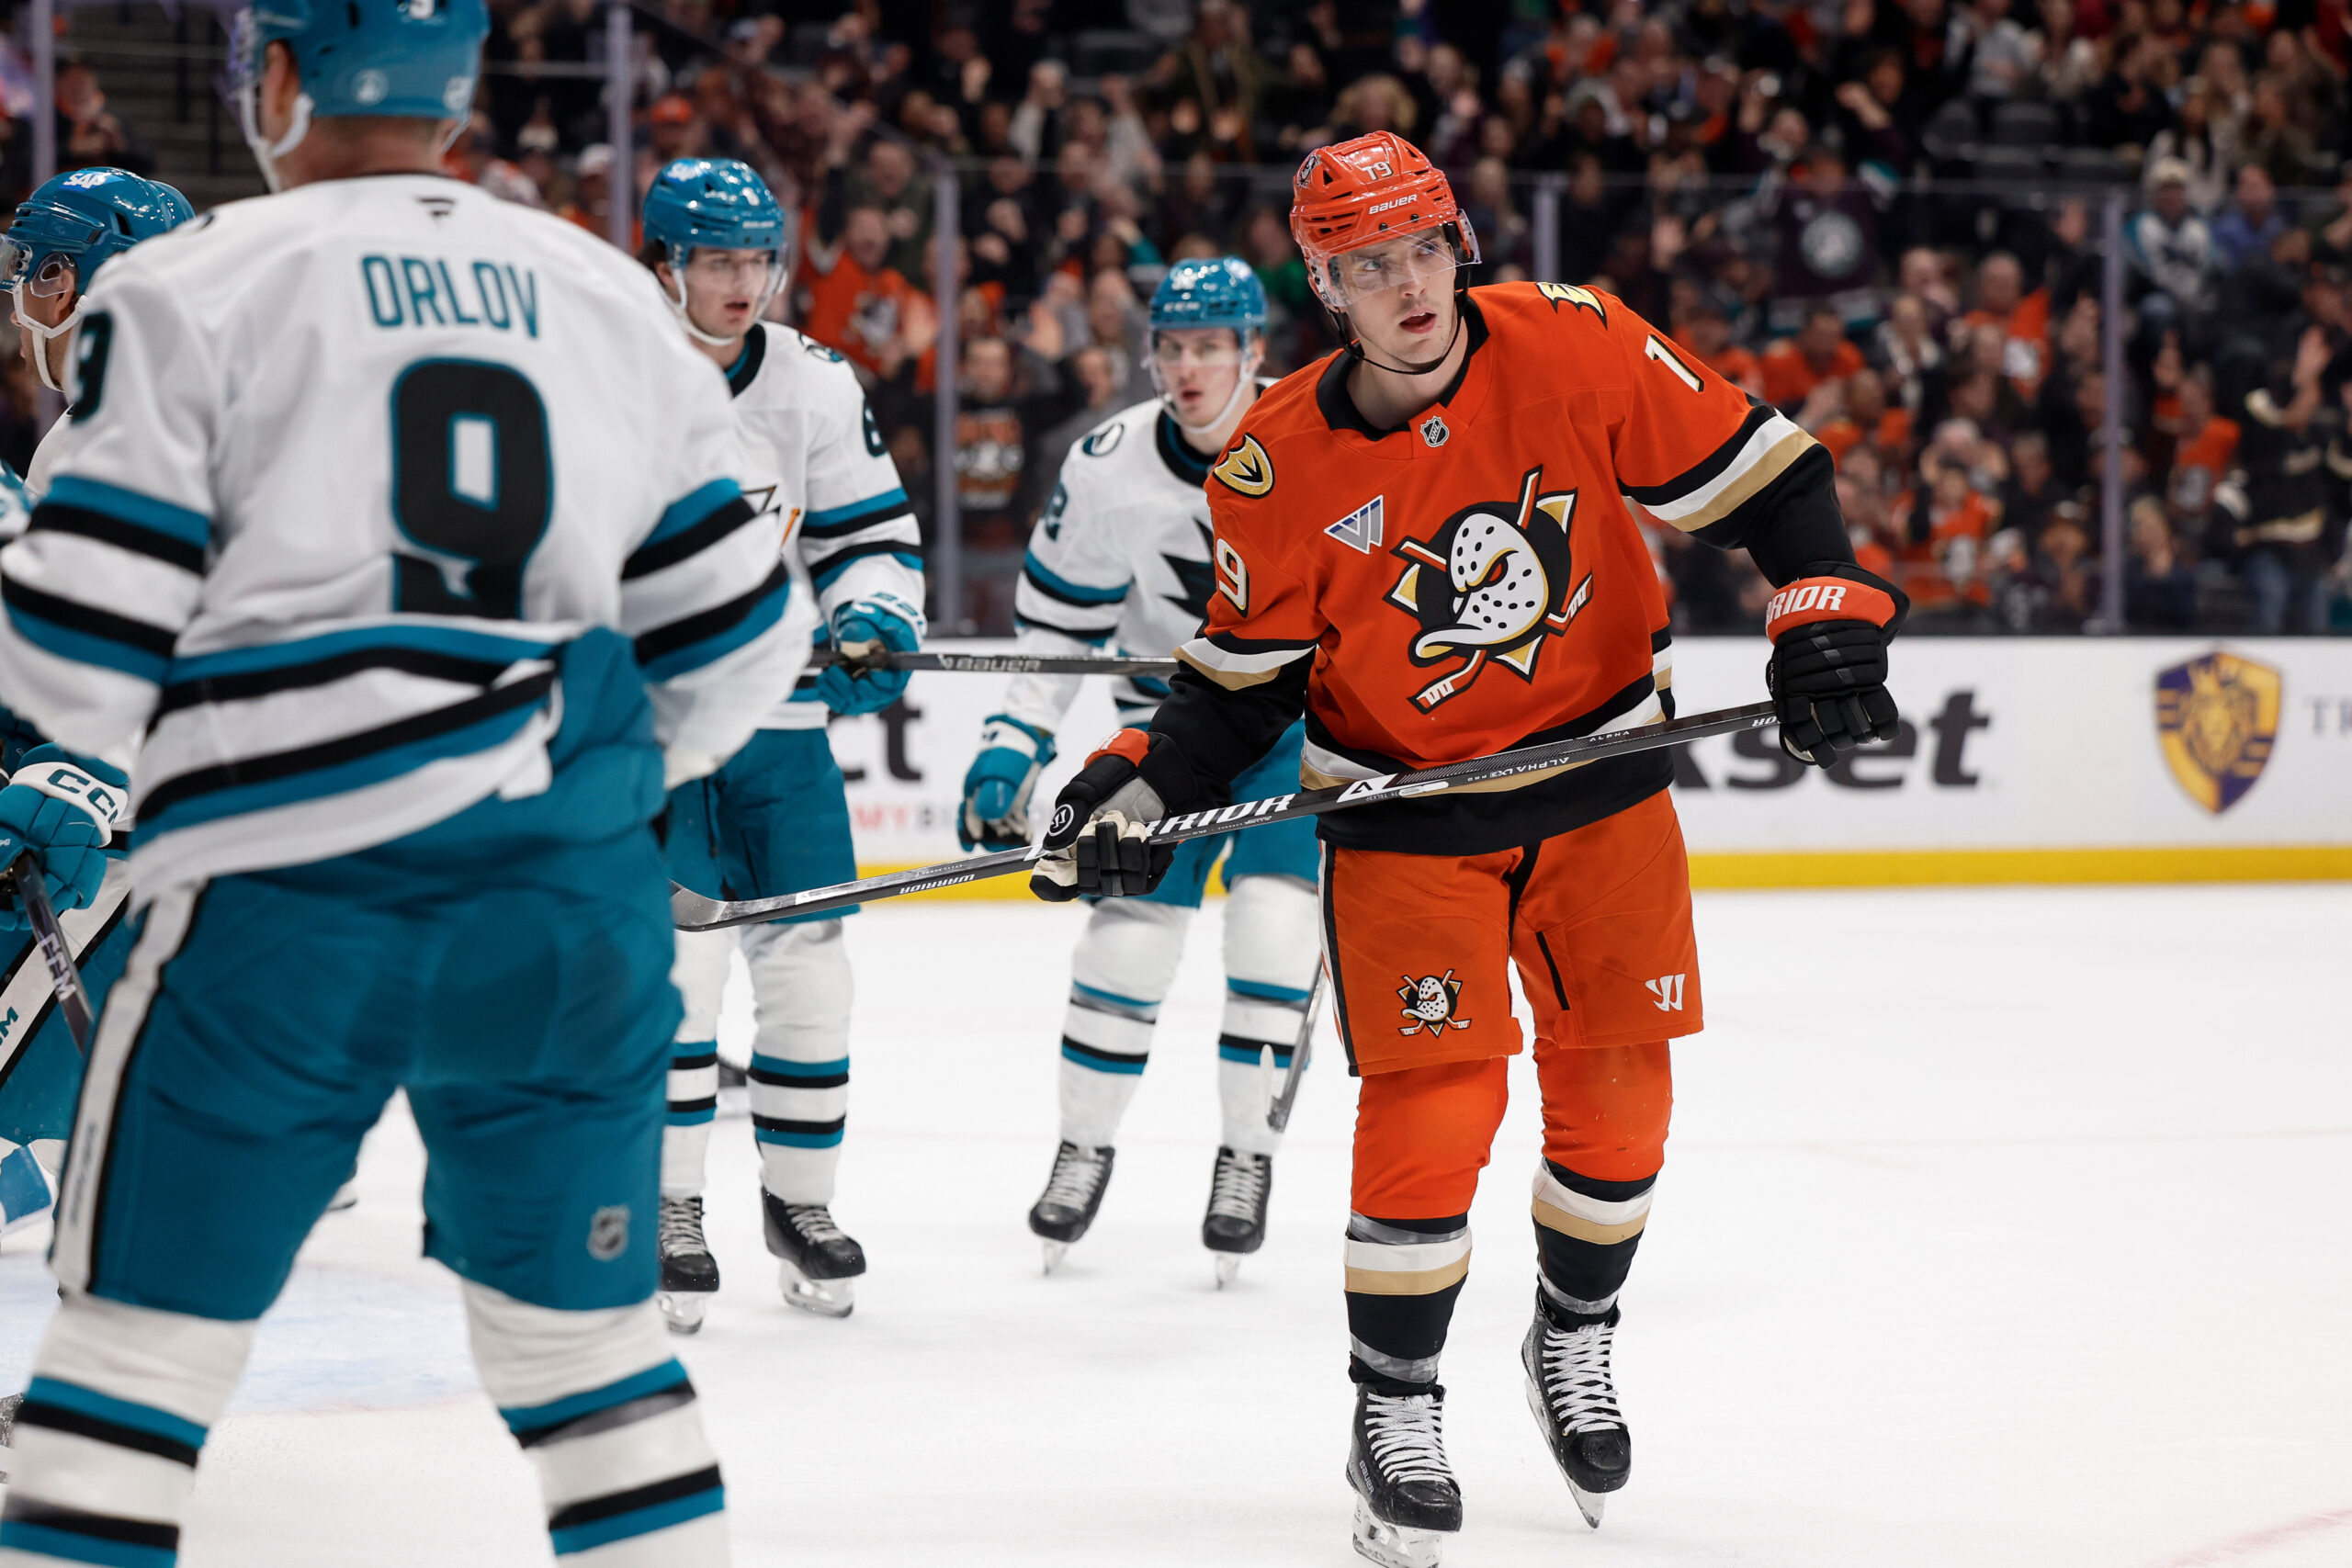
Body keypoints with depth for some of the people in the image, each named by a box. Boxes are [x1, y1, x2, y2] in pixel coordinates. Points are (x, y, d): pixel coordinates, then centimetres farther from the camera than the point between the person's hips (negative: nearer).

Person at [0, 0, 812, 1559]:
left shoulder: (193, 286, -1)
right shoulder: (613, 297, 13)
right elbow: (733, 640, 13)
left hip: (289, 899, -4)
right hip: (577, 906, 4)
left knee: (146, 1331, 4)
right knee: (589, 1337, 14)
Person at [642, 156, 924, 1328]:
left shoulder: (816, 385, 4)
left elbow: (874, 531, 8)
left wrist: (875, 619, -10)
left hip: (780, 717, 4)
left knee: (806, 960, 5)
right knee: (676, 956, -13)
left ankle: (800, 1199, 21)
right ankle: (667, 1209, -2)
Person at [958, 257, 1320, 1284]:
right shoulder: (1108, 468, -15)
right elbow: (1058, 626, -5)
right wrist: (1011, 746, -12)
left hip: (1304, 709, -1)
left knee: (1272, 919, -13)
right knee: (1131, 931, -4)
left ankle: (1247, 1156, 2)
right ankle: (1085, 1145, 17)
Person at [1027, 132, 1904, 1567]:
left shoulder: (1577, 348, -15)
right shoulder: (1280, 471, -13)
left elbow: (1756, 469, -7)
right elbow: (1243, 676, -2)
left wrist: (1828, 611, -17)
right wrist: (1147, 787, -16)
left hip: (1602, 775, 2)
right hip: (1406, 816, -2)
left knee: (1617, 1087, 6)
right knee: (1434, 1101, -12)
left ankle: (1576, 1340, 32)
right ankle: (1395, 1415, 4)